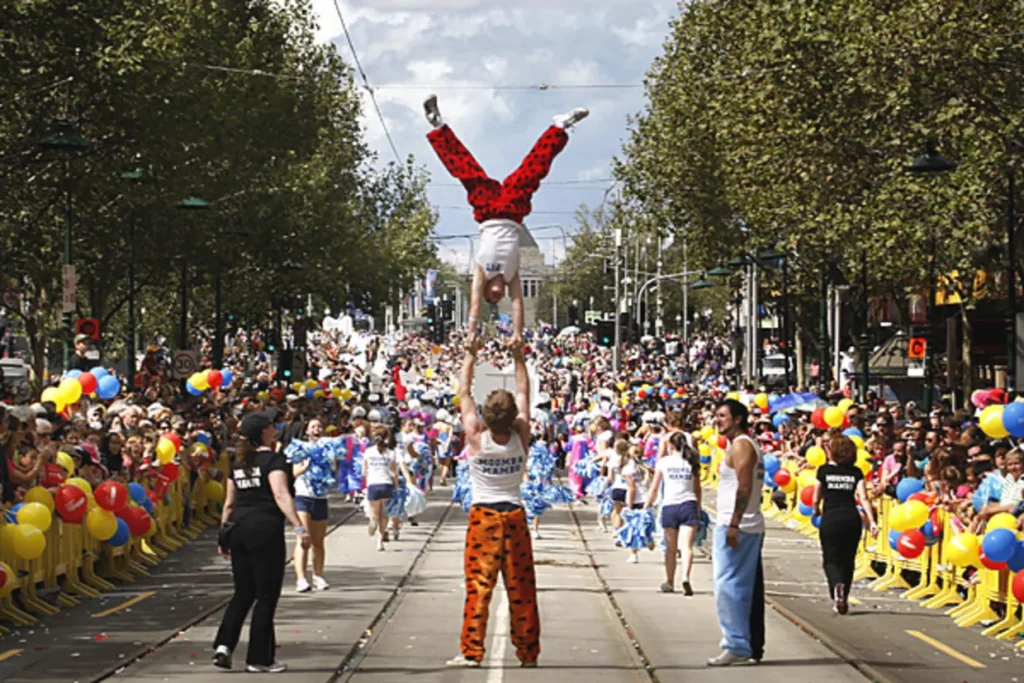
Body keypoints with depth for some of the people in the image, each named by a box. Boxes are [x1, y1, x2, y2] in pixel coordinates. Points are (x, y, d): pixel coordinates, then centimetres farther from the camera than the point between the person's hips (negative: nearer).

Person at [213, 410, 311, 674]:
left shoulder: (238, 462, 14)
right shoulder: (273, 459, -7)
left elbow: (229, 503, 17)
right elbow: (281, 495, -20)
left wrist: (224, 534, 24)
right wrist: (299, 528, -26)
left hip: (238, 530, 7)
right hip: (265, 530, -7)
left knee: (243, 593, 16)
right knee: (266, 596, 2)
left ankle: (224, 645, 1)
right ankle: (259, 659, 5)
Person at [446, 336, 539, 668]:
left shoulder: (476, 436, -10)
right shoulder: (521, 436, -5)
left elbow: (464, 392, -1)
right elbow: (524, 393, 7)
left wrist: (471, 356, 6)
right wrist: (519, 356, 10)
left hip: (483, 516, -2)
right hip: (515, 516, 2)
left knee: (478, 585, -2)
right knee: (521, 587, 6)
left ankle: (471, 651, -4)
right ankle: (528, 651, 12)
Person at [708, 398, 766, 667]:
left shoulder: (740, 446, -11)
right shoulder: (747, 445, 19)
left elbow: (744, 487, -21)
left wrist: (733, 525, -25)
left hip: (736, 526, -10)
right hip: (751, 526, 10)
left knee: (728, 587, -10)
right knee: (748, 589, 11)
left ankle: (736, 647, -11)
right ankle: (753, 646, 14)